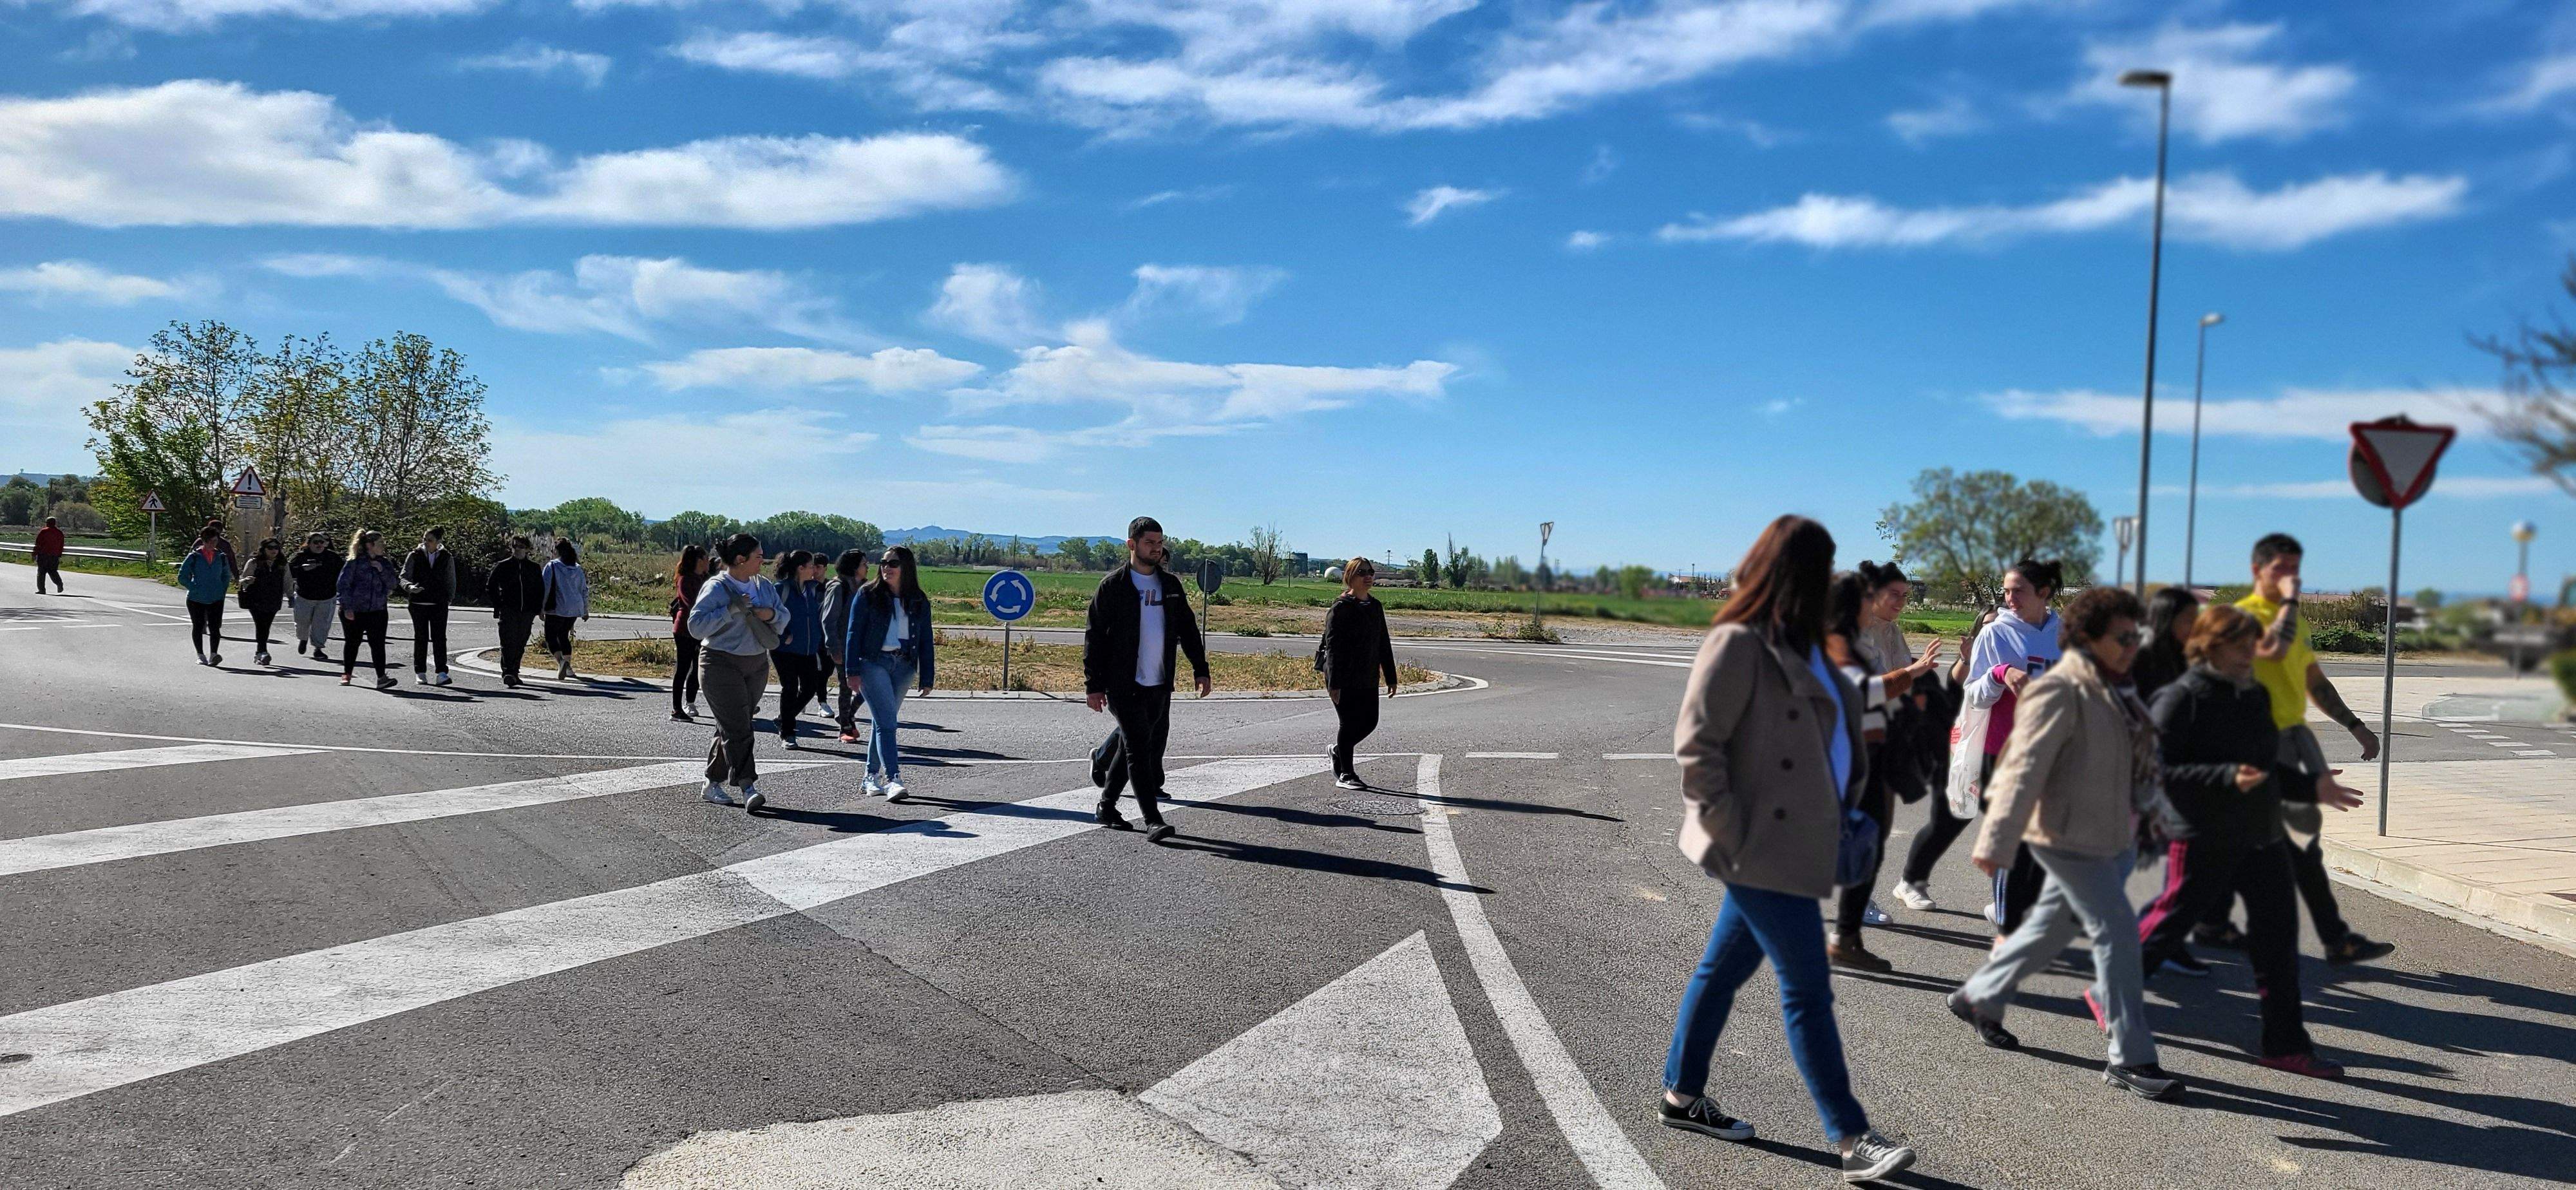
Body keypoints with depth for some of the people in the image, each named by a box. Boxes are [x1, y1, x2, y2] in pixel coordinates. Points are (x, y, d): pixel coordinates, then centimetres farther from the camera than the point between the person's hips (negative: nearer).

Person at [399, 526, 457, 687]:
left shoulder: (447, 558, 5)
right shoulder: (415, 556, 1)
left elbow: (451, 582, 15)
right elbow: (404, 576, -1)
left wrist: (449, 598, 6)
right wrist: (410, 587, -22)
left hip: (439, 605, 0)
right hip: (418, 604, 0)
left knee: (439, 637, -7)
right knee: (420, 638, 5)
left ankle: (442, 673, -8)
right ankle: (420, 673, 12)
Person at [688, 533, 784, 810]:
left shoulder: (764, 586, 9)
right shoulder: (716, 588, -11)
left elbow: (784, 619, 15)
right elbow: (696, 626, -18)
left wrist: (771, 614, -8)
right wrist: (732, 610, -24)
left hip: (756, 665, 7)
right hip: (722, 665, -7)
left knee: (732, 728, 10)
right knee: (736, 728, -13)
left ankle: (713, 783, 20)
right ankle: (747, 787, -19)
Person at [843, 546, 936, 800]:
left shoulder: (919, 602, 9)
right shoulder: (867, 595, 1)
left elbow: (926, 640, 11)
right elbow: (853, 633, -1)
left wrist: (927, 677, 7)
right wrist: (852, 671, -8)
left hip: (903, 666, 3)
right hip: (873, 663, -3)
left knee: (882, 721, 10)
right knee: (887, 722, -13)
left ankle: (871, 777, 20)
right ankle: (894, 779, -20)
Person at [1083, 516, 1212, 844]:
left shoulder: (1171, 585, 12)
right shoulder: (1112, 586, -4)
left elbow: (1188, 630, 18)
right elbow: (1094, 637, -4)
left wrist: (1200, 668, 9)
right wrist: (1093, 685, -8)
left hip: (1160, 686, 5)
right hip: (1124, 685, -5)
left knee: (1132, 746, 12)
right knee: (1139, 749, -10)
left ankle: (1107, 808, 27)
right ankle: (1153, 820, -12)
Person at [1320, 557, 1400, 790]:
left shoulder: (1375, 606, 11)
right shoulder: (1341, 608, -11)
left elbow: (1384, 644, 16)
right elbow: (1333, 647, -14)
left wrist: (1391, 677, 13)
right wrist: (1334, 683, -18)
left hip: (1368, 679, 7)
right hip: (1345, 679, -7)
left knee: (1370, 722, 8)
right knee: (1350, 724, -1)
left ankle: (1338, 751, 33)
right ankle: (1345, 775, 12)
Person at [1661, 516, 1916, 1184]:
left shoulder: (1798, 645, 12)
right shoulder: (1740, 644, -16)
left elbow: (1831, 729, 15)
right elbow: (1696, 741, -19)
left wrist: (1843, 809, 6)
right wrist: (1728, 826, -18)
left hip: (1786, 841, 9)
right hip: (1763, 848, -9)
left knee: (1725, 968, 17)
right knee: (1807, 989, -3)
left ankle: (1682, 1097, 29)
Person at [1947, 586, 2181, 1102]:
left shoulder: (2114, 688, 12)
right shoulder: (2059, 692, -18)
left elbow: (2140, 757, 24)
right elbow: (2024, 768, -23)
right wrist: (1997, 841, -27)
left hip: (2109, 833, 10)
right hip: (2070, 836, -10)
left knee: (2052, 925, 17)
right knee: (2117, 932, -8)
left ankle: (1978, 998, 33)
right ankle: (2131, 1059, 1)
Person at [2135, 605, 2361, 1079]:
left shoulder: (2254, 695, 11)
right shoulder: (2182, 698, -12)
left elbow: (2269, 765, 20)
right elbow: (2162, 770, -19)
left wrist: (2312, 787, 6)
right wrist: (2228, 778, -28)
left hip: (2260, 837, 7)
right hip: (2203, 839, -7)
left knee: (2278, 934, 6)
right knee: (2170, 923, 3)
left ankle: (2286, 1044, 14)